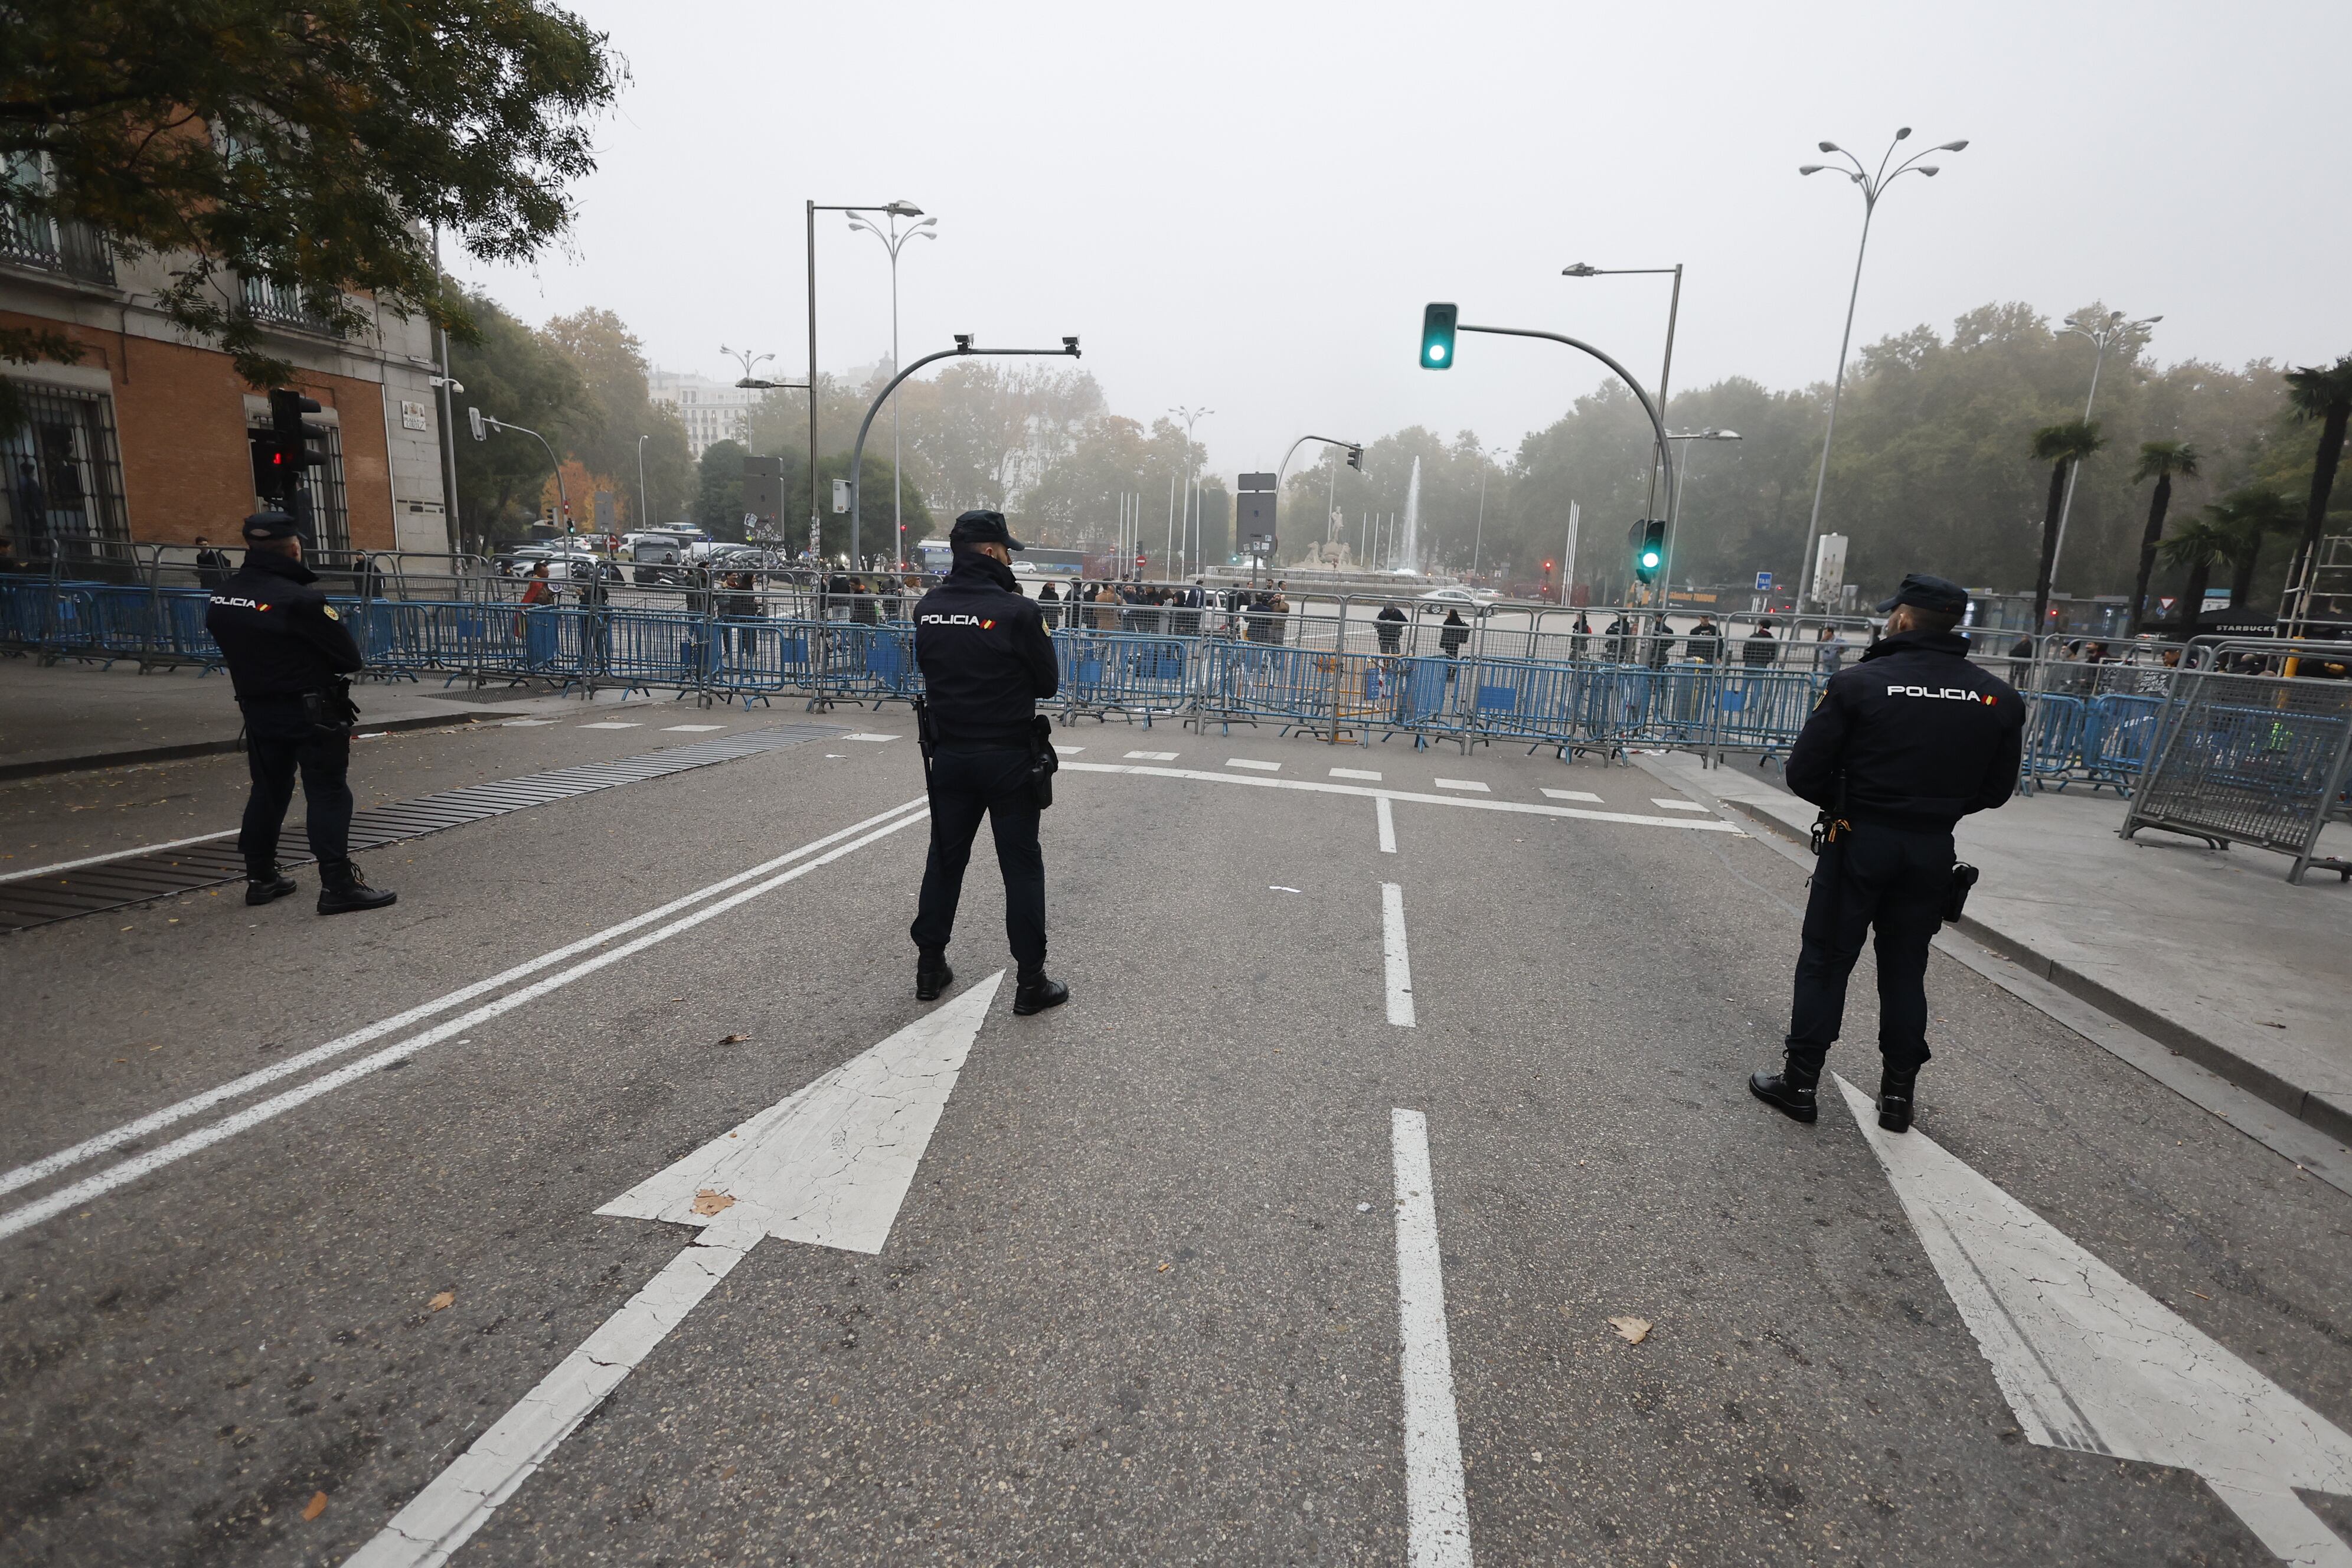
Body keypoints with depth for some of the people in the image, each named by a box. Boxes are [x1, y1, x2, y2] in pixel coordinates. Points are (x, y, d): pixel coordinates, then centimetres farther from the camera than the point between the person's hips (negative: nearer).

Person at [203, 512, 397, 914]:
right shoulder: (299, 598, -20)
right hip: (312, 711, -7)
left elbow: (237, 648, 10)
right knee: (328, 794, -4)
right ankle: (338, 885, -6)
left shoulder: (221, 597, 4)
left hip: (257, 710, 7)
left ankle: (260, 877, 28)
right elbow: (348, 655, -16)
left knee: (267, 791, 19)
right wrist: (356, 663, 3)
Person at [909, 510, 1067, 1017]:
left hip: (948, 755, 5)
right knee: (1022, 866, 5)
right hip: (1009, 758, -4)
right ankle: (1031, 982, 11)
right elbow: (1048, 683, -7)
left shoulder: (928, 609, -1)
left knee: (945, 858, 17)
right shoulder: (1018, 611, -16)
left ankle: (930, 967, 27)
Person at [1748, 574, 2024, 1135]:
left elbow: (1804, 772, -12)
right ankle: (1899, 1094, 25)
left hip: (1859, 840, -4)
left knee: (1826, 962, 7)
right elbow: (1996, 788, 7)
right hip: (1934, 850, 4)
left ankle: (1800, 1083, 14)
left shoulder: (1858, 683, -14)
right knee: (1905, 969, 16)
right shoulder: (1998, 699, -1)